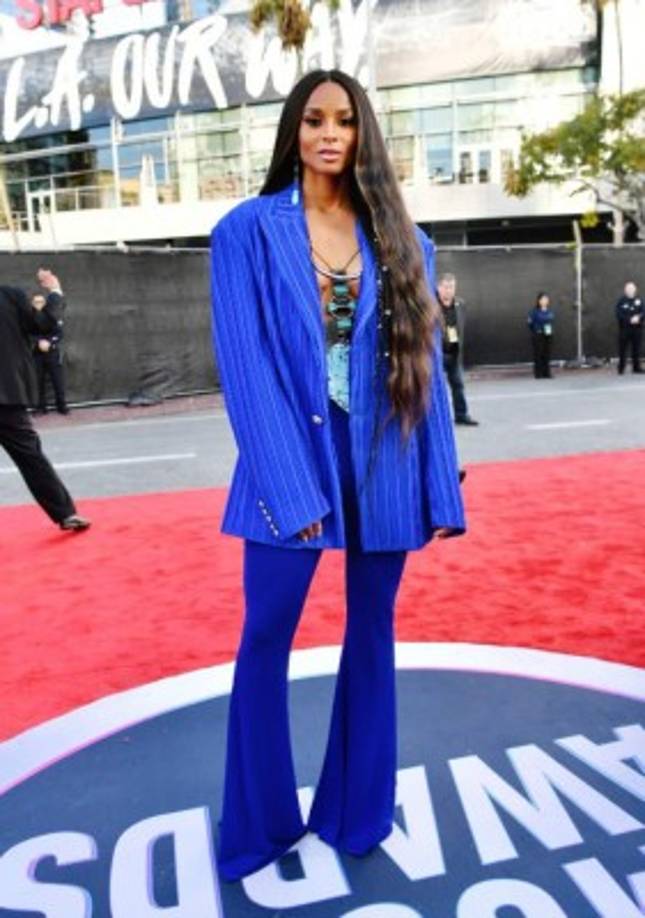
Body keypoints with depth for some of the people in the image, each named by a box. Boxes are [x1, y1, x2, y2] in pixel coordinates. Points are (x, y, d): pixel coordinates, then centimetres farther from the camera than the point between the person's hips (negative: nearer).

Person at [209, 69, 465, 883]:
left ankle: (356, 810, 34)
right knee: (266, 640, 5)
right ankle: (259, 824, 28)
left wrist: (440, 486, 0)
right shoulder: (249, 230, 0)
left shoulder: (400, 238, 8)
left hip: (383, 464, 3)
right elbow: (244, 365, -8)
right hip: (293, 458, -2)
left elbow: (423, 364, 5)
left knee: (371, 634, 13)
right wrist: (288, 486, -17)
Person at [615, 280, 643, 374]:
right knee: (623, 348, -4)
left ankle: (636, 367, 12)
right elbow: (619, 314, -7)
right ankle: (621, 368, 2)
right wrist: (630, 320, -16)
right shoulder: (621, 301, 1)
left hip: (637, 328, 3)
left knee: (636, 349, 5)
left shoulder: (639, 300, 10)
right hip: (625, 328, -3)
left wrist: (638, 317, -17)